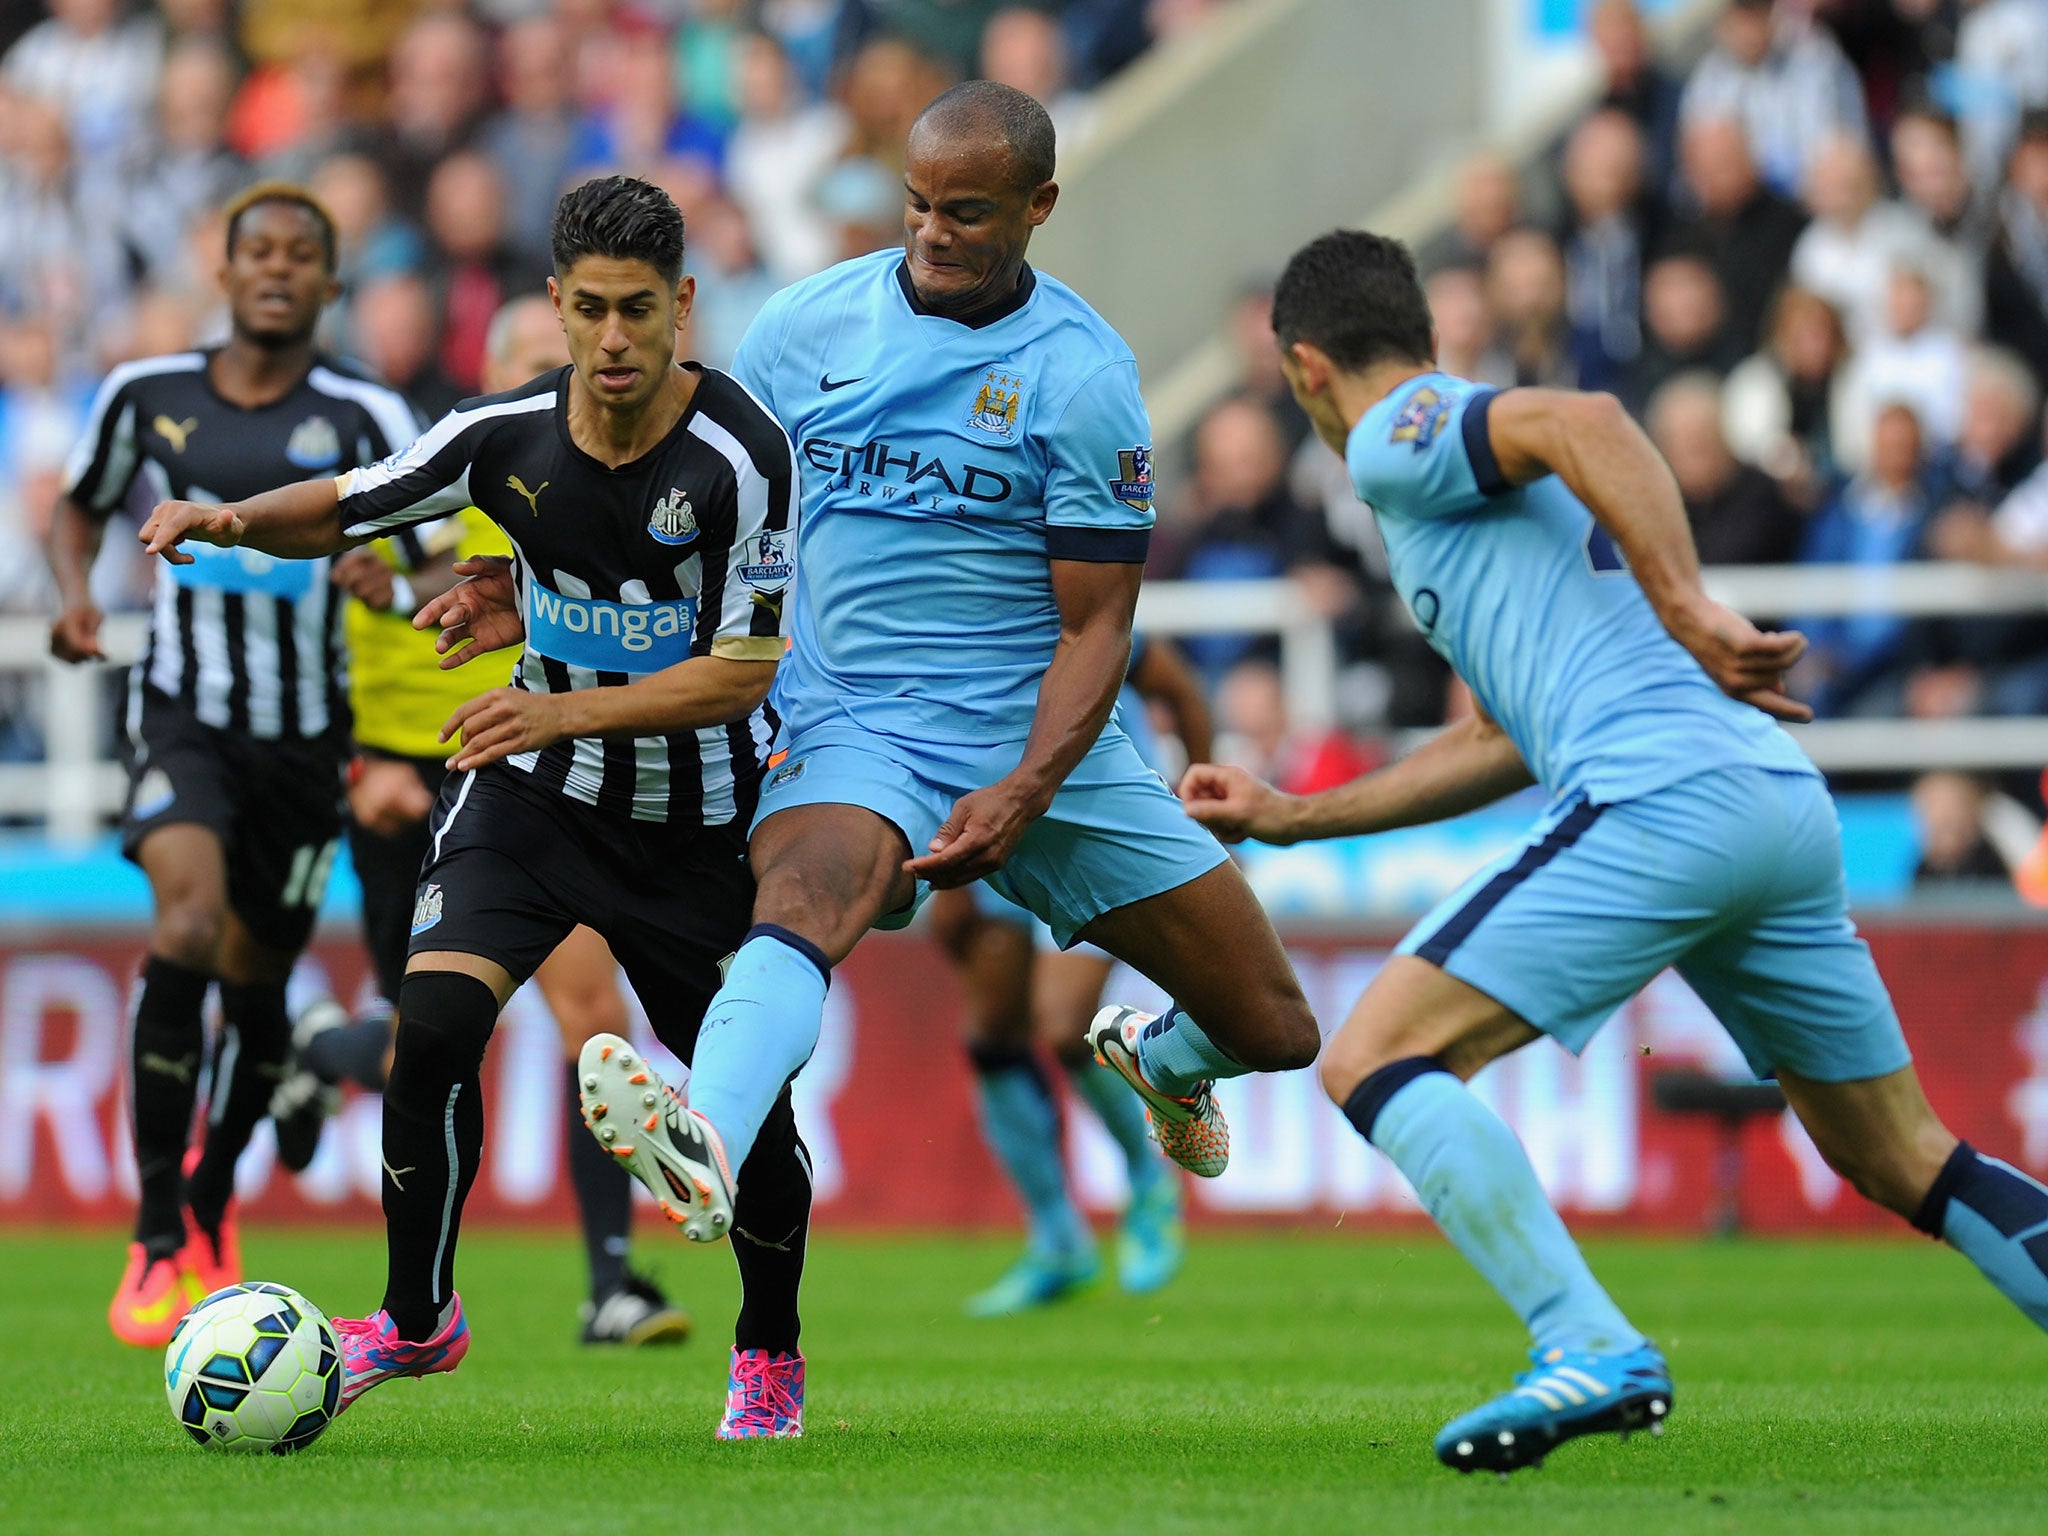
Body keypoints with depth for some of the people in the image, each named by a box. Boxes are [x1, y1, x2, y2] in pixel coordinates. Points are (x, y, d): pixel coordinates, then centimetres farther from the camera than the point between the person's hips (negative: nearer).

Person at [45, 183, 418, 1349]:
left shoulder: (365, 418, -5)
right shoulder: (146, 397, 2)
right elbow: (80, 506, 19)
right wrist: (77, 597, 0)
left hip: (307, 737, 1)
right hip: (182, 715, -1)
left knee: (256, 981, 11)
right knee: (190, 916, -26)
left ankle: (214, 1198, 42)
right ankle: (157, 1243, -23)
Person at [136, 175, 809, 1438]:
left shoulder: (742, 455, -21)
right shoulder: (509, 434, -10)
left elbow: (743, 670, -21)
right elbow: (347, 508, 4)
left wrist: (567, 711, -30)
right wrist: (234, 518, -16)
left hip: (696, 819, -2)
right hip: (533, 787, 2)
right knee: (434, 1021, -17)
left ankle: (771, 1354, 28)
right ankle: (418, 1318, 2)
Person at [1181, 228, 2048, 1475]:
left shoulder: (1398, 437, 4)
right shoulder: (1480, 472, 32)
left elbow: (1584, 422, -17)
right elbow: (1508, 740, 37)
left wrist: (1687, 607, -23)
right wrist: (1294, 818, 40)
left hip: (1664, 805, -9)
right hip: (1784, 805, 9)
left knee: (1374, 1060, -9)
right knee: (1899, 1158, 17)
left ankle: (1593, 1351, -24)